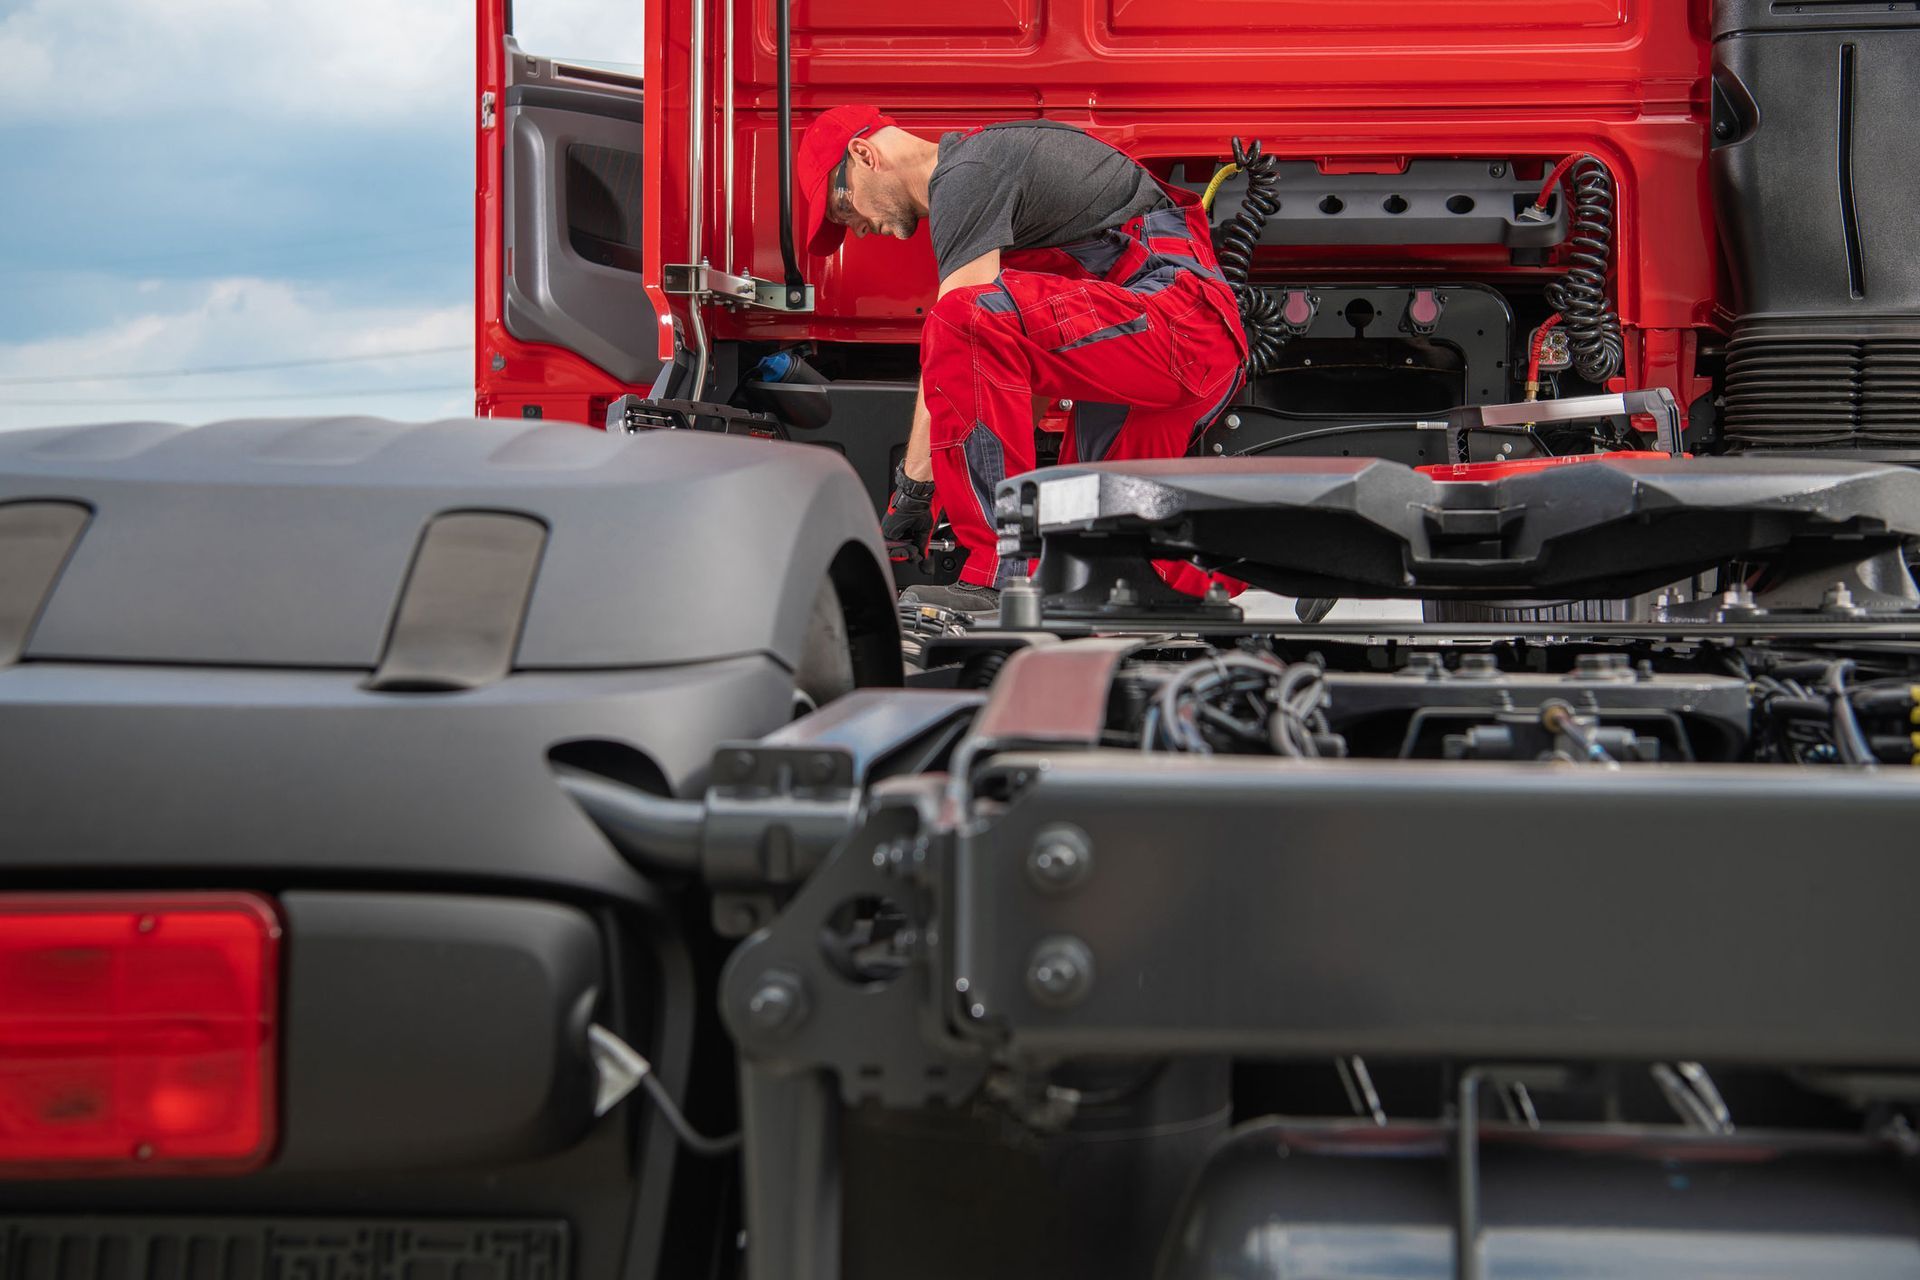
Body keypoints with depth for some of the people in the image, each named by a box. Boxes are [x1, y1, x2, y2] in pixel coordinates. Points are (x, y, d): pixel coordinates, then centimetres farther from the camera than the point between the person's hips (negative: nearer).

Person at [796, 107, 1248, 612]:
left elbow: (954, 329, -16)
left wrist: (911, 489, -13)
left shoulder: (966, 174, -8)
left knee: (969, 321, -30)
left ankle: (1000, 582, -30)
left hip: (1180, 311, -10)